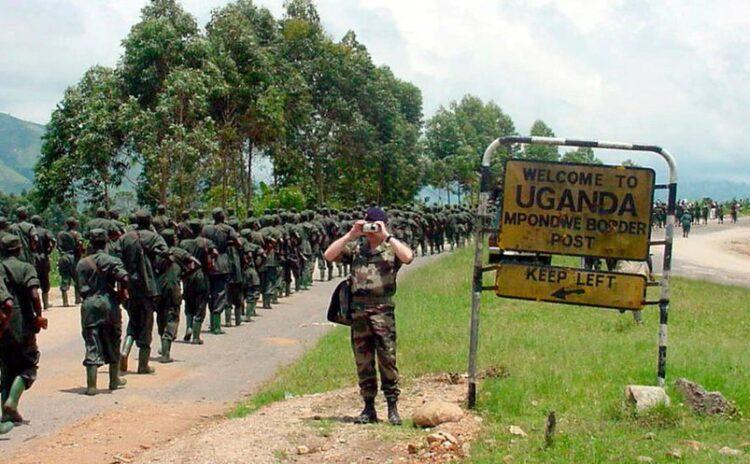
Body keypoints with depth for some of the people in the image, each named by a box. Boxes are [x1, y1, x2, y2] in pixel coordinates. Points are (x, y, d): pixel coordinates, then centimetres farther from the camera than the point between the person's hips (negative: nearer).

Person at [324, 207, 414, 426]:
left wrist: (387, 236, -11)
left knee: (387, 358, -6)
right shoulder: (355, 247, 13)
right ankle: (369, 408, 15)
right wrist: (351, 235, -2)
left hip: (382, 308, -3)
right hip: (358, 309, 3)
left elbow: (408, 257, -16)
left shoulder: (392, 247, 6)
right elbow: (329, 255, 2)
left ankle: (392, 407, 1)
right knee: (363, 360, 7)